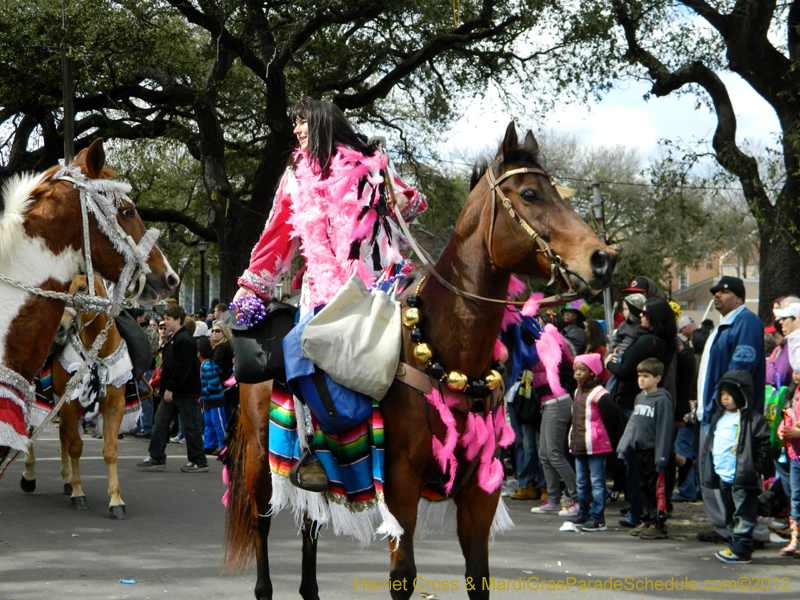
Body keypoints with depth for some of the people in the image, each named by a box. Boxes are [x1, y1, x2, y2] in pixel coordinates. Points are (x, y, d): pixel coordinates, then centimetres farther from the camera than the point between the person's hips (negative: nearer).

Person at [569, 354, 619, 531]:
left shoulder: (599, 393, -15)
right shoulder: (578, 392, 14)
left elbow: (612, 416, -13)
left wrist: (609, 438, -3)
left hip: (595, 446, -9)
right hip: (579, 446, 9)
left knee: (597, 482, -5)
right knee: (582, 482, 16)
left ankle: (597, 519, -3)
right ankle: (583, 515, 25)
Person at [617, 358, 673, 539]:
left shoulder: (662, 400, -11)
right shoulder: (639, 398, 14)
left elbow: (664, 429, -14)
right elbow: (632, 423, 19)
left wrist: (661, 456, -17)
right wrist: (624, 446, 12)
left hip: (653, 450, -8)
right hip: (640, 450, 8)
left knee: (657, 488, -3)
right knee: (643, 487, 13)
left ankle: (659, 524, 1)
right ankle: (647, 520, 21)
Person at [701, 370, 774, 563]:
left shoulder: (753, 420, -9)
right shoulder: (718, 417, 15)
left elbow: (762, 446, -11)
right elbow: (710, 443, 23)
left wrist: (756, 468, -15)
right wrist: (708, 468, 20)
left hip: (742, 477, -8)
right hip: (723, 476, 8)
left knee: (743, 514, -4)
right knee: (730, 514, 16)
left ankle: (740, 550, -2)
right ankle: (734, 544, 25)